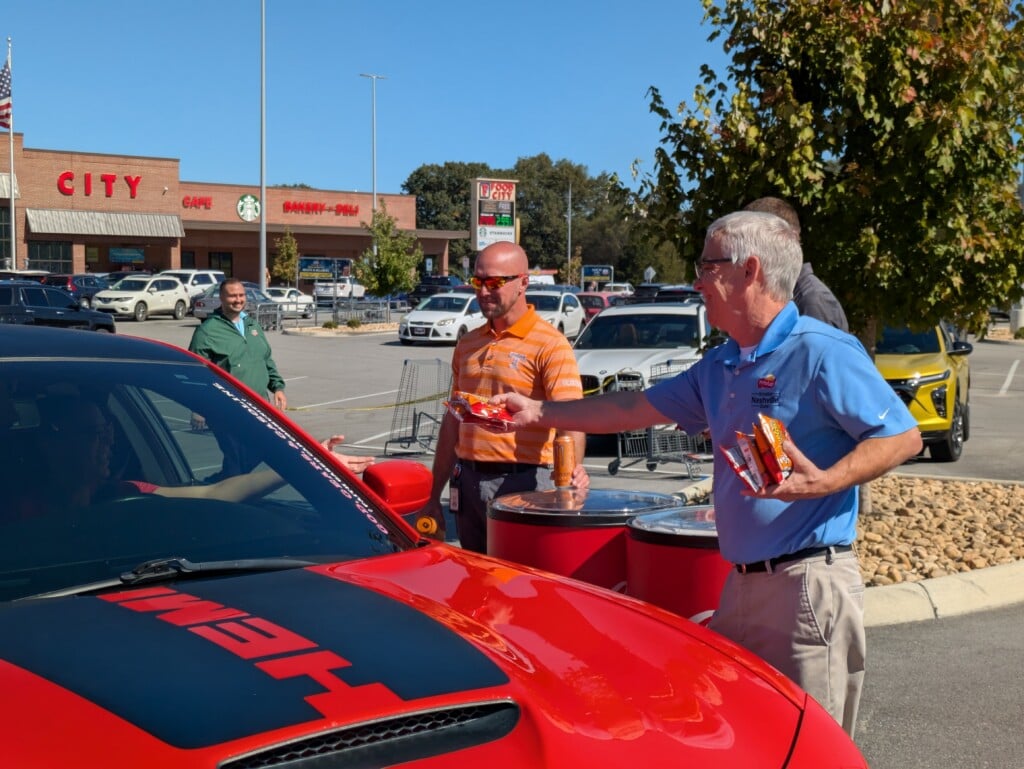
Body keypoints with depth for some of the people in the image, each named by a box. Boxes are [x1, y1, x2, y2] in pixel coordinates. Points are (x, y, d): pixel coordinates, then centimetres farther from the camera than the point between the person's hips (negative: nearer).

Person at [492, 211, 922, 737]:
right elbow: (637, 408, 20)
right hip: (742, 584, 8)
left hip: (807, 585, -8)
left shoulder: (823, 352, -12)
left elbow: (903, 437, -14)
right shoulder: (719, 367, 14)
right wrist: (538, 413, 18)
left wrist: (824, 482, -27)